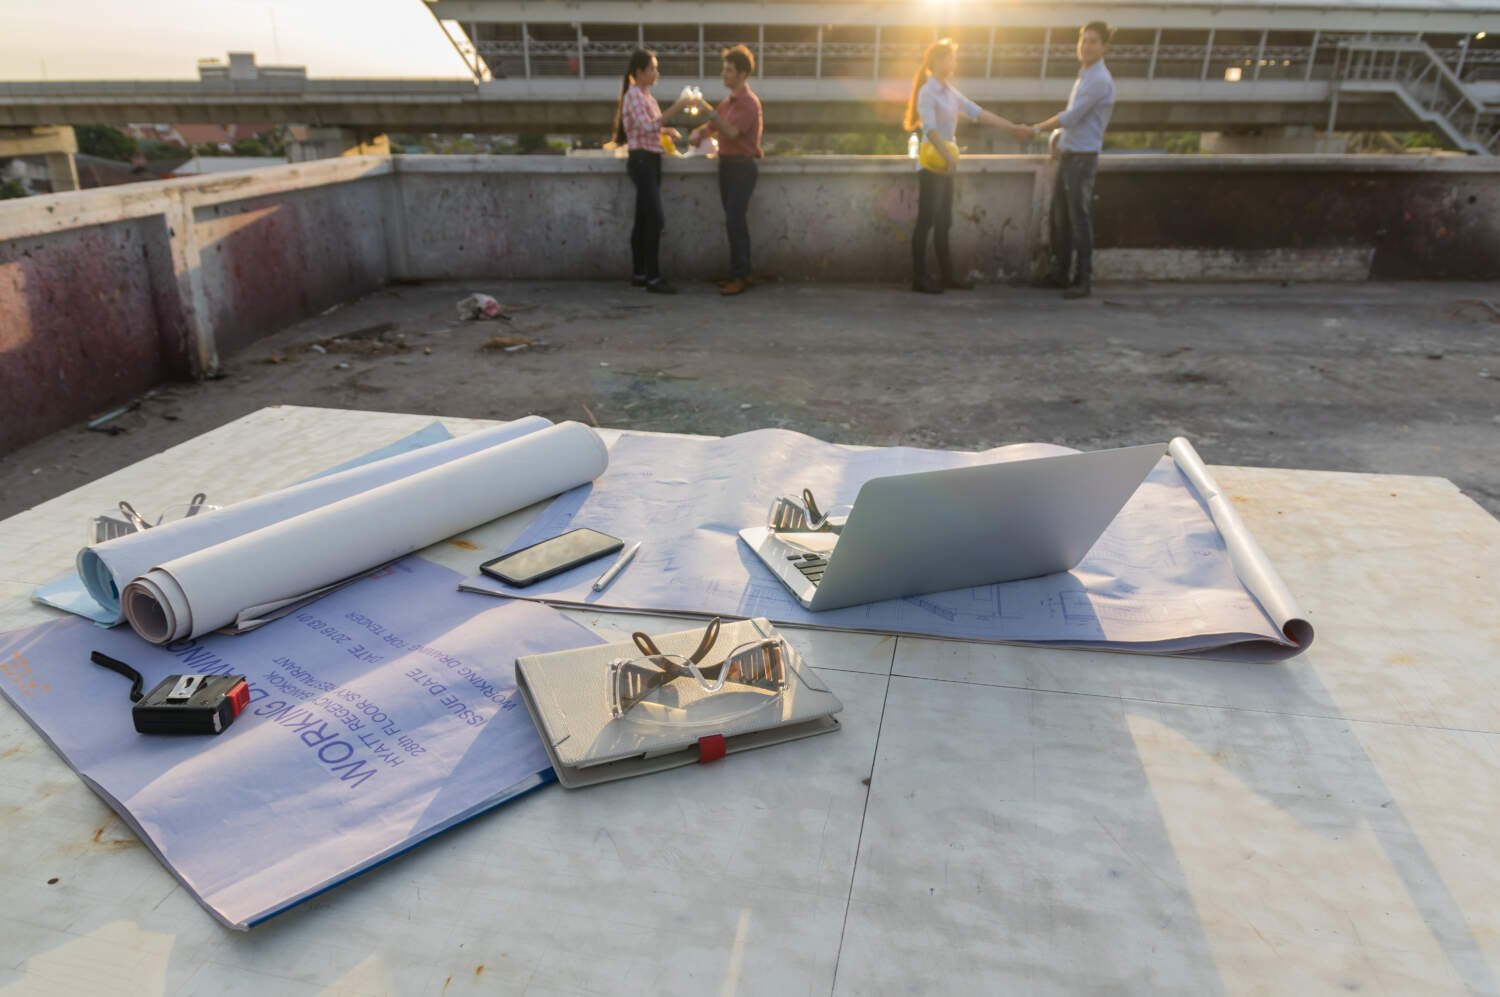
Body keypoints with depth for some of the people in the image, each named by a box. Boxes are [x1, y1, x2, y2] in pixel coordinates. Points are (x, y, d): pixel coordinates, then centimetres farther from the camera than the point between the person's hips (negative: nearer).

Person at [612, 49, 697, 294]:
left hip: (650, 161, 10)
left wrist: (668, 131, 10)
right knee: (656, 219, -13)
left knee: (644, 220, 10)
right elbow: (647, 127, -25)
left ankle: (638, 274, 15)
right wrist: (675, 108, -26)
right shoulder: (633, 95, -12)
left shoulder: (645, 95, 17)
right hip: (642, 161, -10)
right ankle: (653, 277, -11)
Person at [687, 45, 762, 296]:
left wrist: (710, 110, -21)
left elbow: (731, 132, -24)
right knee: (735, 222, 11)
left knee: (734, 222, -12)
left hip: (742, 167, -9)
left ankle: (739, 277, -8)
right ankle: (741, 272, 17)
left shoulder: (749, 102, -13)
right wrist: (697, 133, -1)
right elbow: (711, 125, 21)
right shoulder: (728, 102, 15)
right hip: (727, 164, 9)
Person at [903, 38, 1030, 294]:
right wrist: (949, 157, -24)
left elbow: (978, 113, 12)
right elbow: (931, 129, -20)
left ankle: (948, 274, 15)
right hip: (931, 164, -8)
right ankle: (919, 278, -3)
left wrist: (1012, 127, 8)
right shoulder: (928, 92, -10)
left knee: (944, 221, 10)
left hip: (945, 165, 8)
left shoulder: (950, 93, 15)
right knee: (926, 220, -6)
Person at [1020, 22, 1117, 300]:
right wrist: (1058, 135, 12)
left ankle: (1084, 279, -2)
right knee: (1060, 216, 13)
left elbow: (1072, 117, -18)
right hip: (1068, 155, 9)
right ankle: (1059, 274, 22)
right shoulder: (1084, 77, 17)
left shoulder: (1099, 80, -13)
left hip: (1082, 157, -9)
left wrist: (1036, 130, -11)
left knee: (1080, 218, -7)